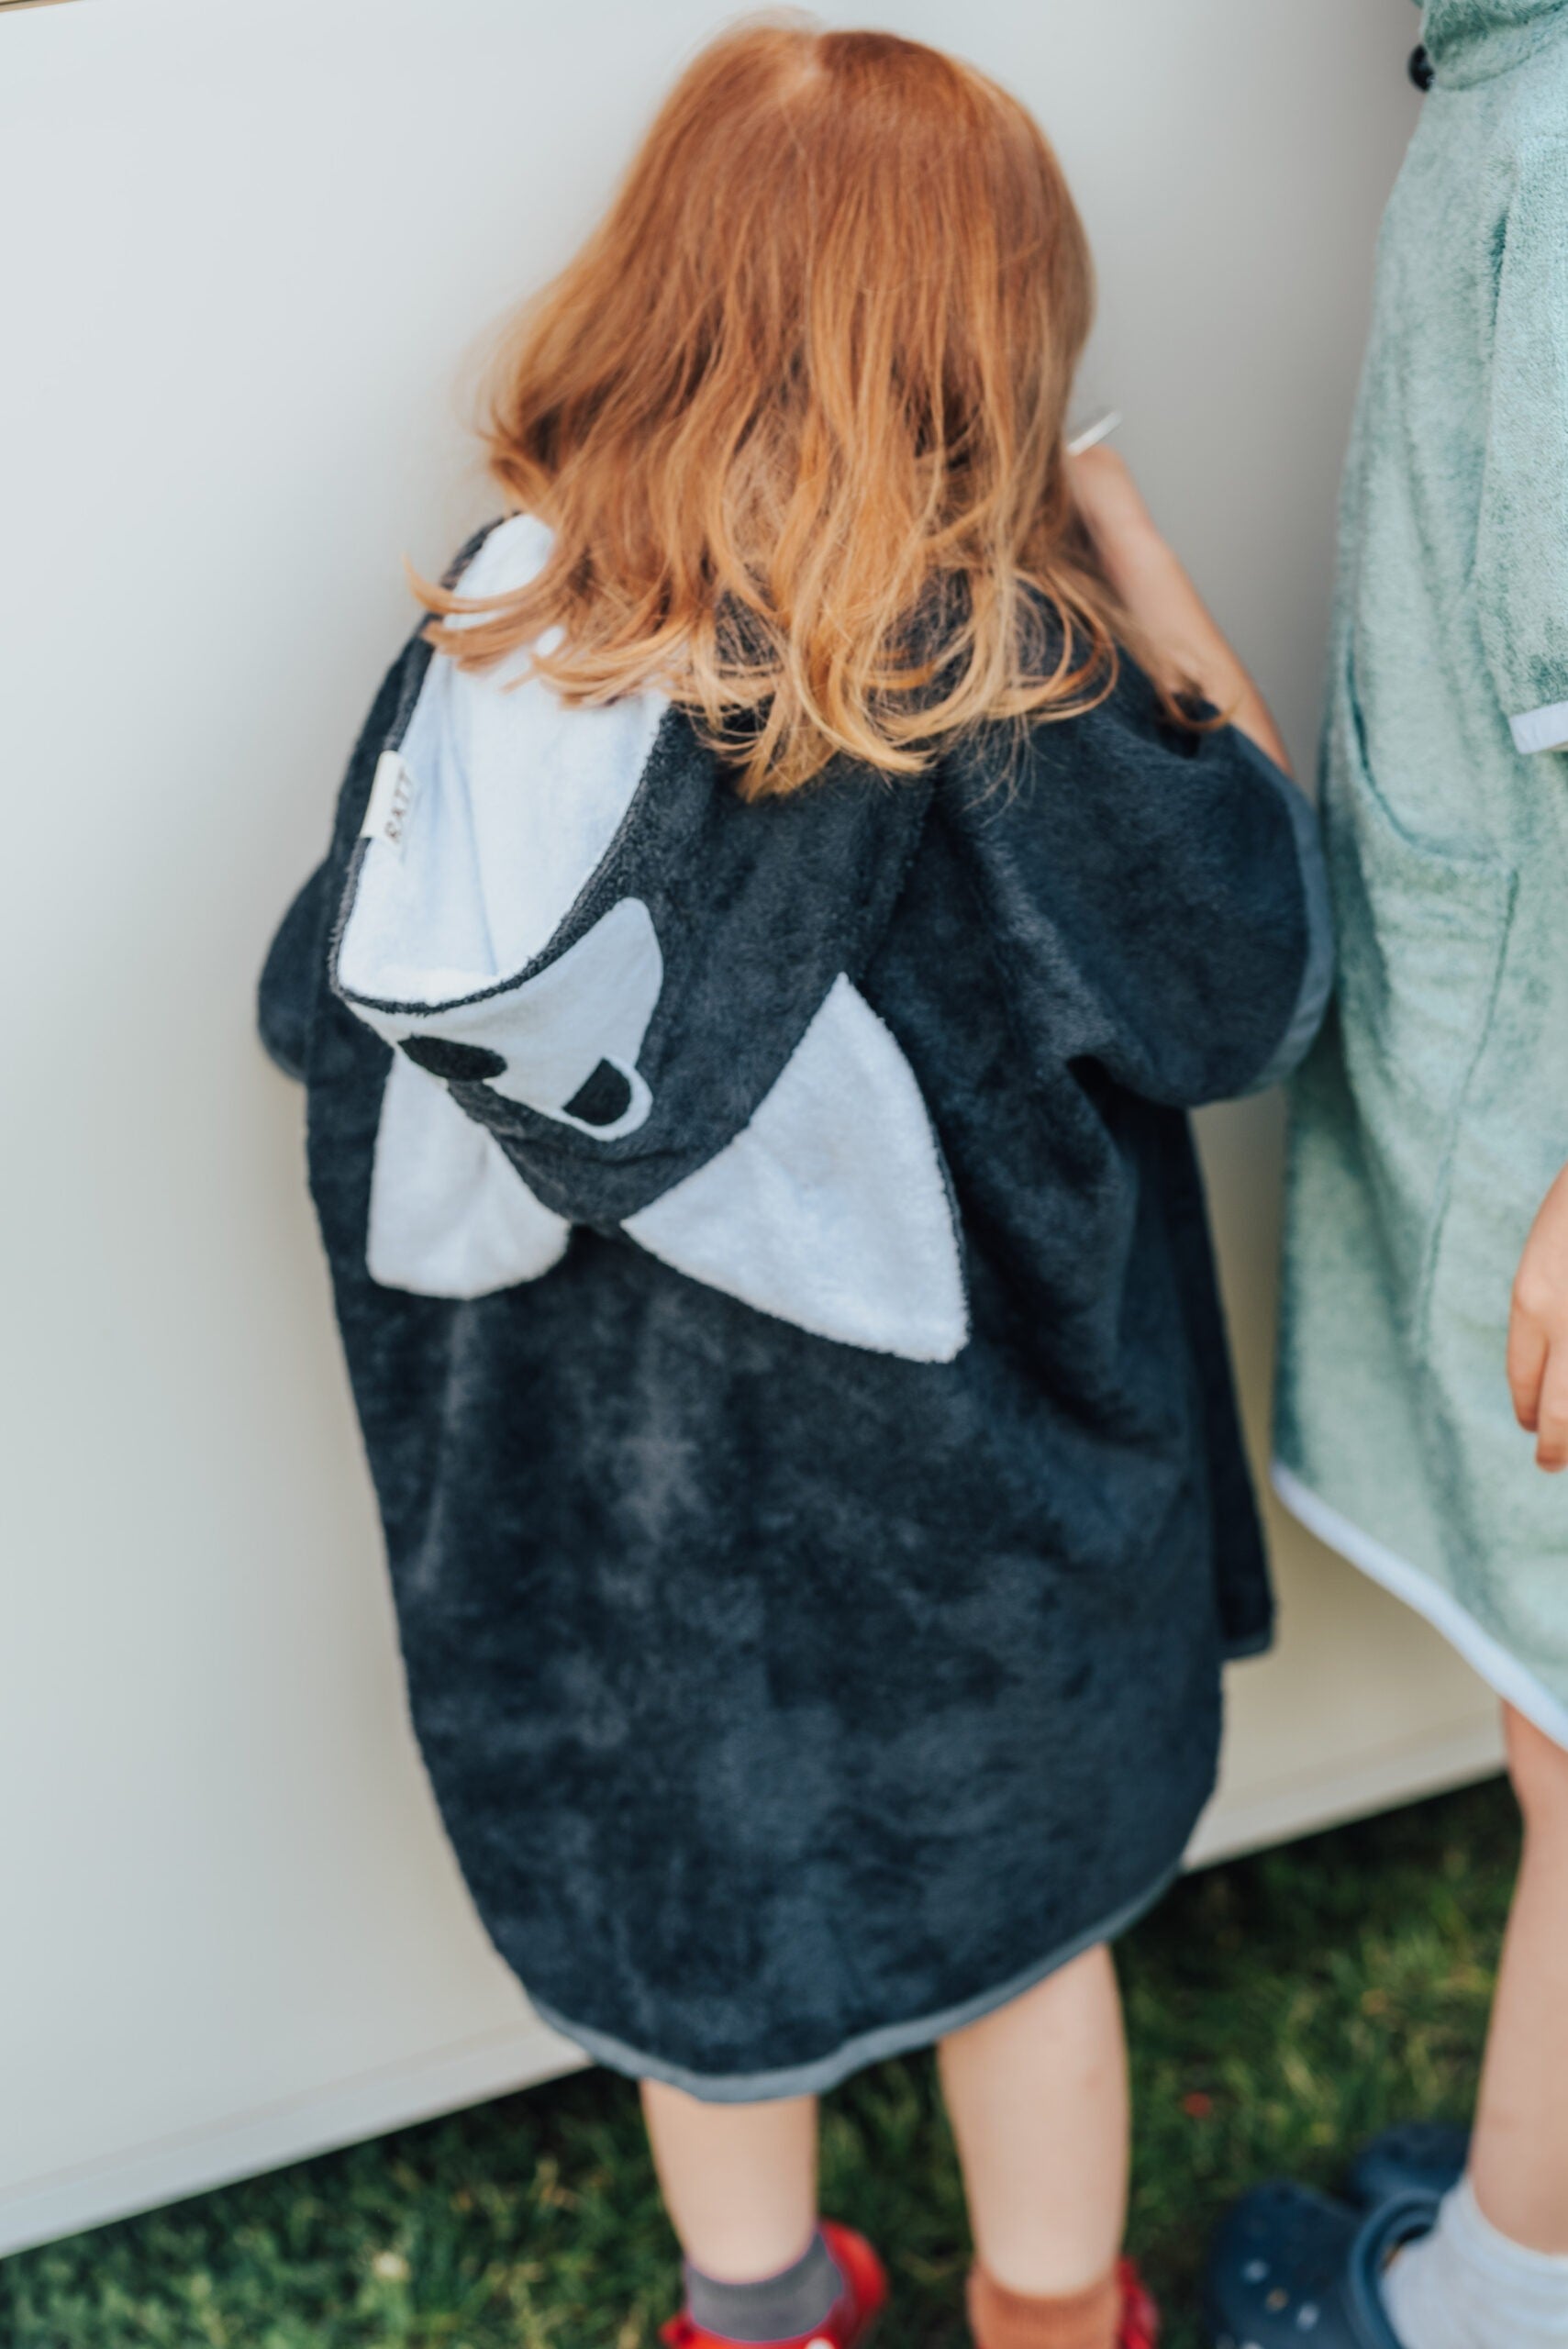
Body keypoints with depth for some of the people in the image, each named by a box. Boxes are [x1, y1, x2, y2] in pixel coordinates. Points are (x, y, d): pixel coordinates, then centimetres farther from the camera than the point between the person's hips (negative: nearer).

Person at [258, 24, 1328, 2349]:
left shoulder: (484, 638, -10)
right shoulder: (982, 671, -23)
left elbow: (330, 1019, -1)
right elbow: (1255, 974, -12)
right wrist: (1153, 587, -7)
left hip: (601, 1495, 4)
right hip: (947, 1502, -3)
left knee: (699, 1915, 26)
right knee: (1022, 1916, 23)